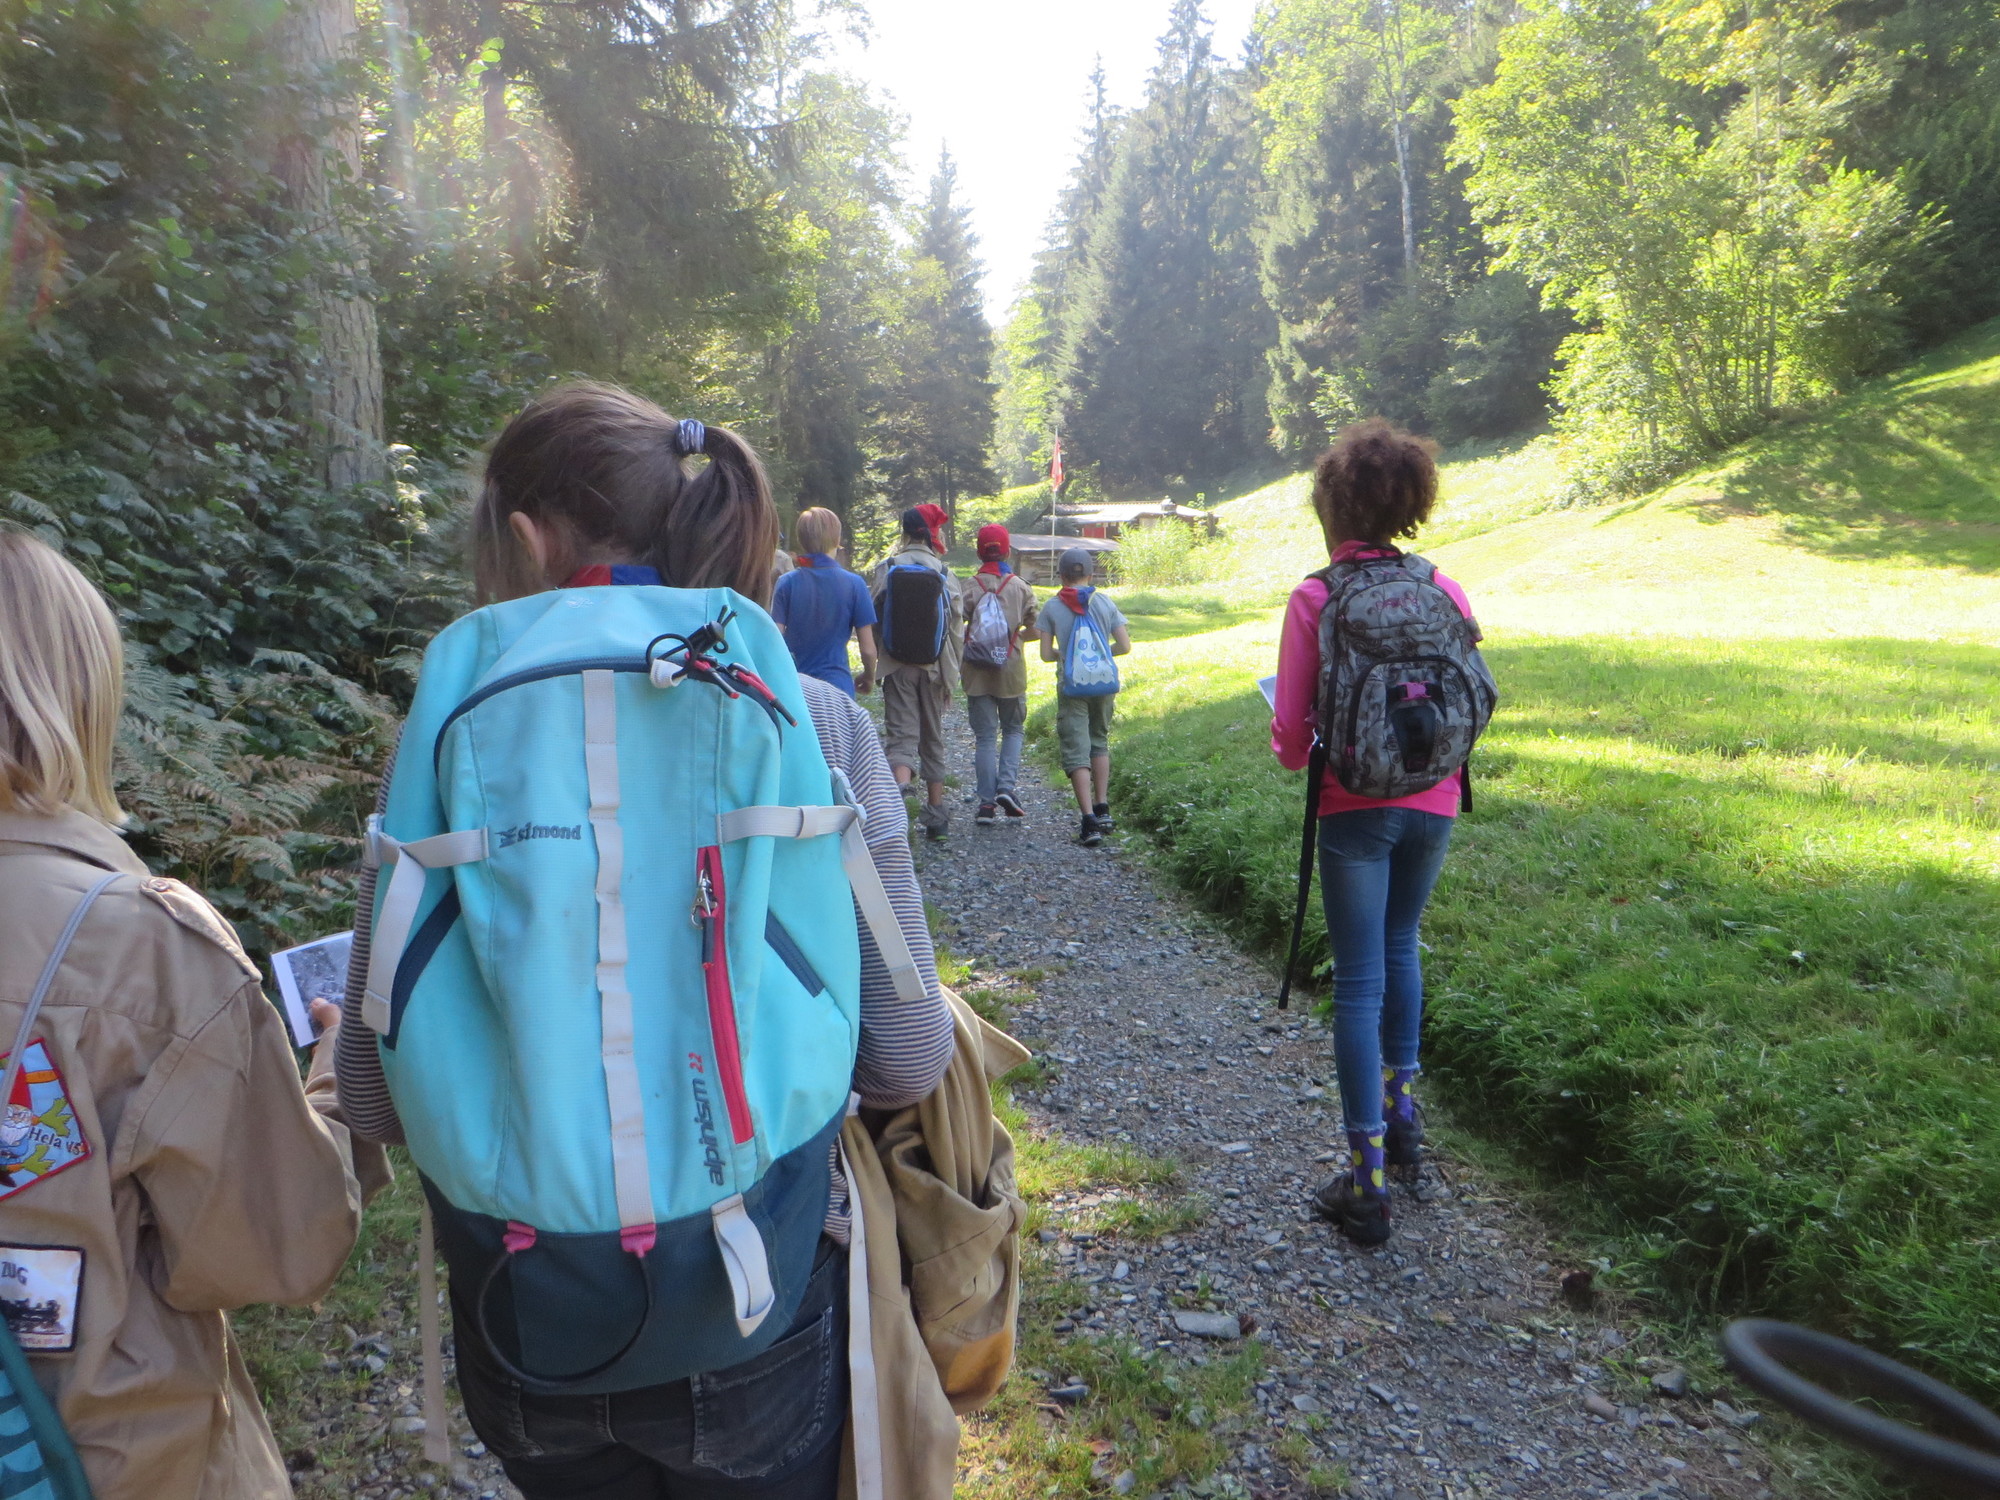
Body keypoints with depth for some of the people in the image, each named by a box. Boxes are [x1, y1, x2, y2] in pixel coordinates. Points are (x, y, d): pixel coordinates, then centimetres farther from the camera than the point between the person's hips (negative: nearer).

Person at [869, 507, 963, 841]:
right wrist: (950, 675, 10)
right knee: (933, 736, 13)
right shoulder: (945, 572, 2)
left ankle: (903, 786, -34)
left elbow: (875, 618, -1)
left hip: (898, 665, -2)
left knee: (901, 733, -3)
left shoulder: (886, 568, -1)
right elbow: (955, 626, 2)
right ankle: (936, 813, 17)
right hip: (934, 664, 2)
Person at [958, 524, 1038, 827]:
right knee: (1012, 730, 17)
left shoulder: (970, 586, -6)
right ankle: (1007, 786, -2)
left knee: (985, 736, 5)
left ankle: (987, 802, 1)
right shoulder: (1021, 587, -1)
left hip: (977, 673, -1)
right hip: (1011, 670, 1)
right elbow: (1034, 629, 2)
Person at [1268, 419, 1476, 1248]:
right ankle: (1401, 1106, 39)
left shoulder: (1314, 598, -12)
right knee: (1401, 948, 25)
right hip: (1431, 804, 4)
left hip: (1355, 808, -4)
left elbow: (1291, 738, -13)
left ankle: (1368, 1178, 7)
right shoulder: (1445, 590, -1)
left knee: (1360, 978, 3)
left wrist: (1295, 741, 10)